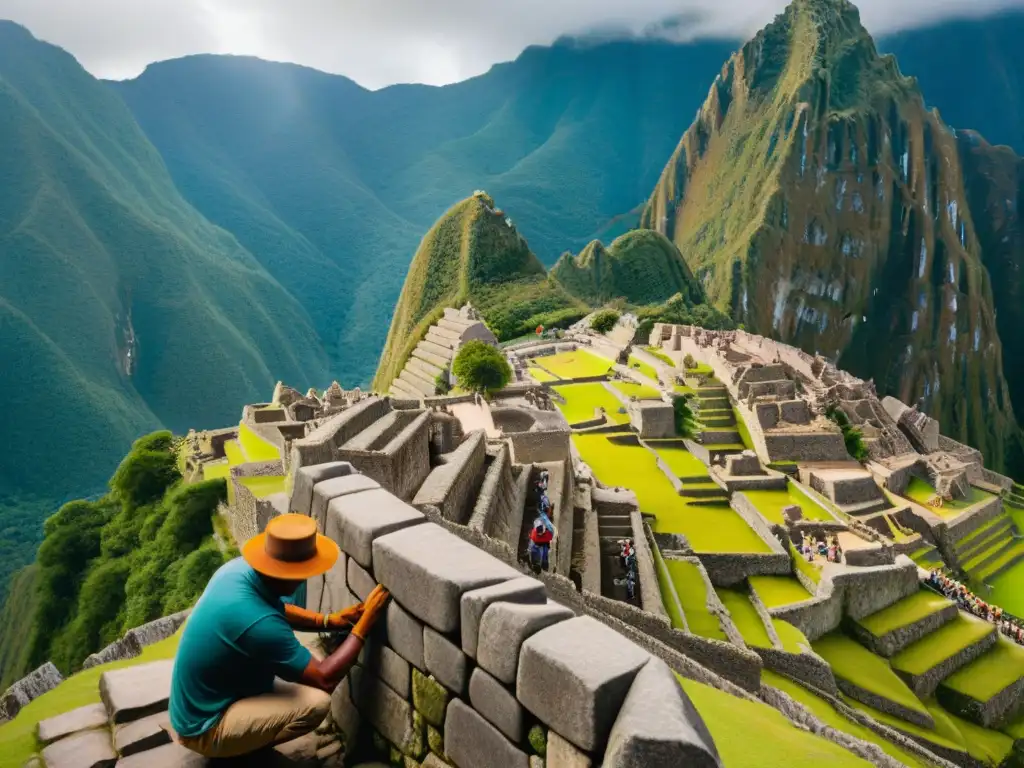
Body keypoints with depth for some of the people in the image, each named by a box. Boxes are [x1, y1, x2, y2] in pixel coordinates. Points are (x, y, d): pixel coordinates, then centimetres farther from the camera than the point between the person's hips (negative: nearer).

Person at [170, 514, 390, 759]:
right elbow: (325, 679, -25)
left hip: (194, 705, 9)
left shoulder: (239, 568, -10)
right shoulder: (258, 623, -34)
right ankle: (235, 753, -1)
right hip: (203, 727, -9)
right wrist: (364, 624, -19)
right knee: (316, 703, -22)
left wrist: (330, 621, 3)